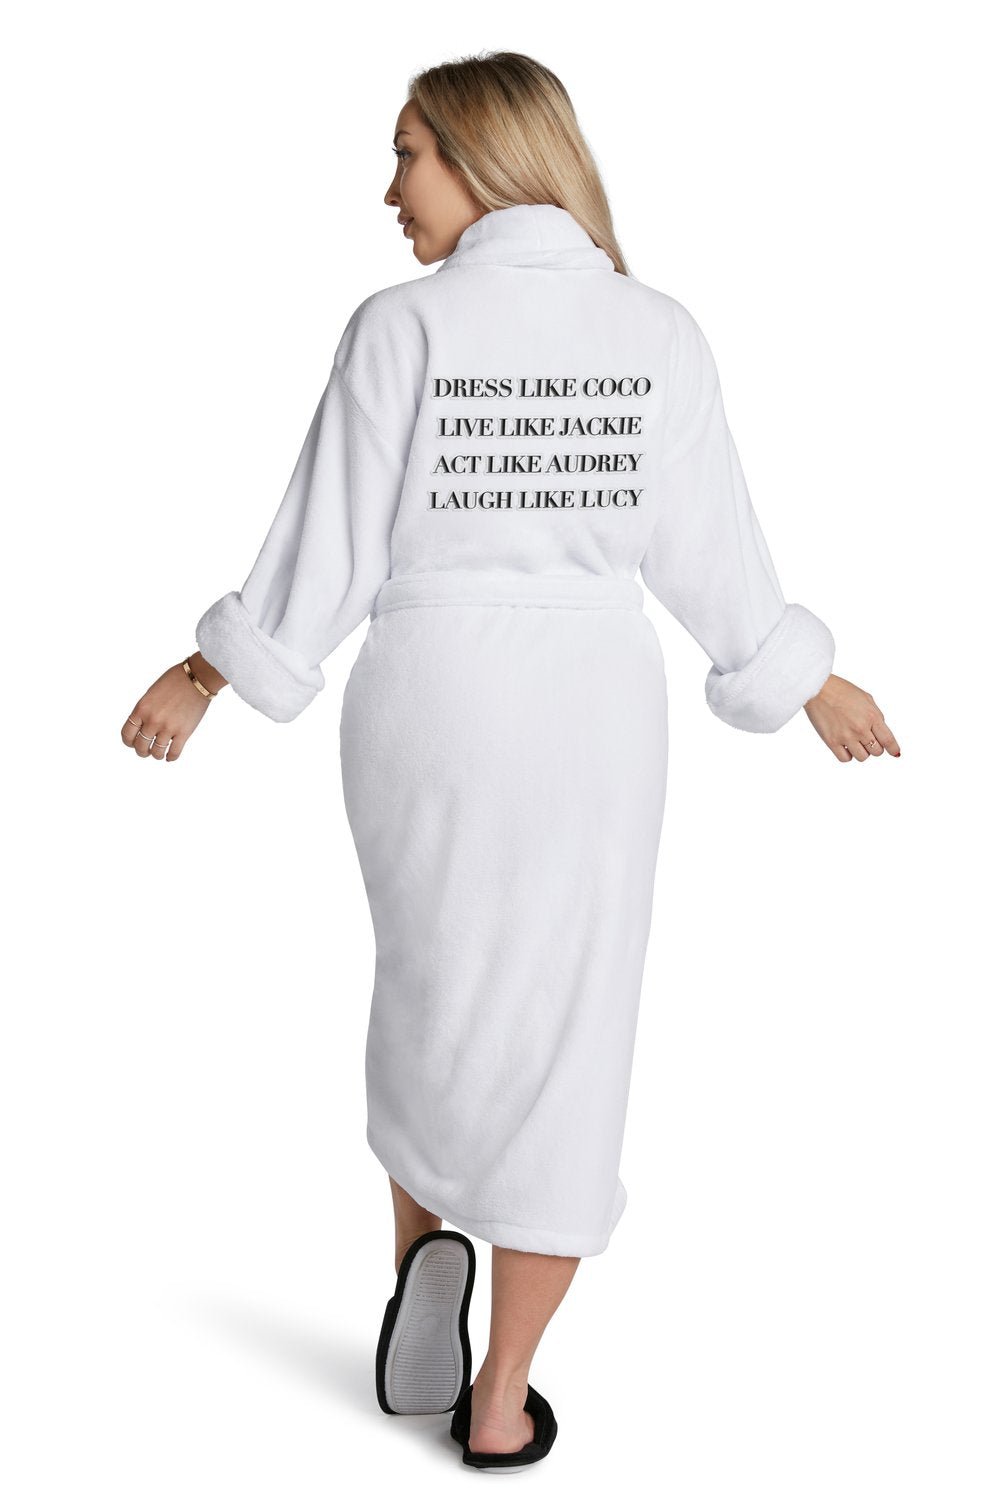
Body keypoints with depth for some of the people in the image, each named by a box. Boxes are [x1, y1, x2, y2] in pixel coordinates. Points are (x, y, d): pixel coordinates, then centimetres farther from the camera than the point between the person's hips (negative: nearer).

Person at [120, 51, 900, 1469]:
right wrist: (808, 682, 17)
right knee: (566, 1035, 8)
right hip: (594, 707, 1)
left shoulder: (401, 323, -7)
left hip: (431, 698, -1)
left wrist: (212, 673, 8)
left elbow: (330, 538, -6)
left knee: (432, 993, 23)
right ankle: (502, 1397, 16)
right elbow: (712, 549, 3)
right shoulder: (660, 328, 0)